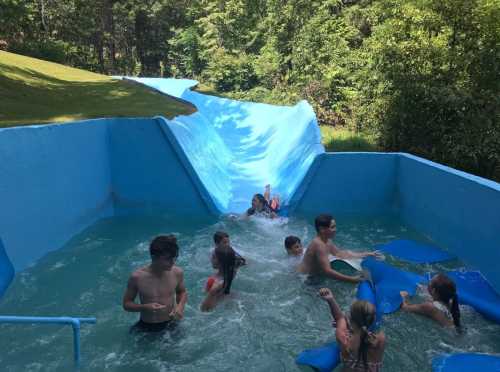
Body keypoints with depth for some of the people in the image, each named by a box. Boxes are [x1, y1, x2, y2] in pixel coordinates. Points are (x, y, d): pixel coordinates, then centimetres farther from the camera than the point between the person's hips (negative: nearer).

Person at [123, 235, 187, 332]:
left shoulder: (177, 273, -14)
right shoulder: (137, 277, -21)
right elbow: (126, 304, -8)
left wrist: (180, 306, -13)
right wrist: (145, 307, -26)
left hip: (171, 325, 1)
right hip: (146, 328, -1)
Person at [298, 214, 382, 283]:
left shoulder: (327, 241, 1)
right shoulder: (319, 245, -30)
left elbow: (341, 253, 12)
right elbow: (327, 271, -35)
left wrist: (367, 254, 11)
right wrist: (352, 279, -37)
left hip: (312, 276, 9)